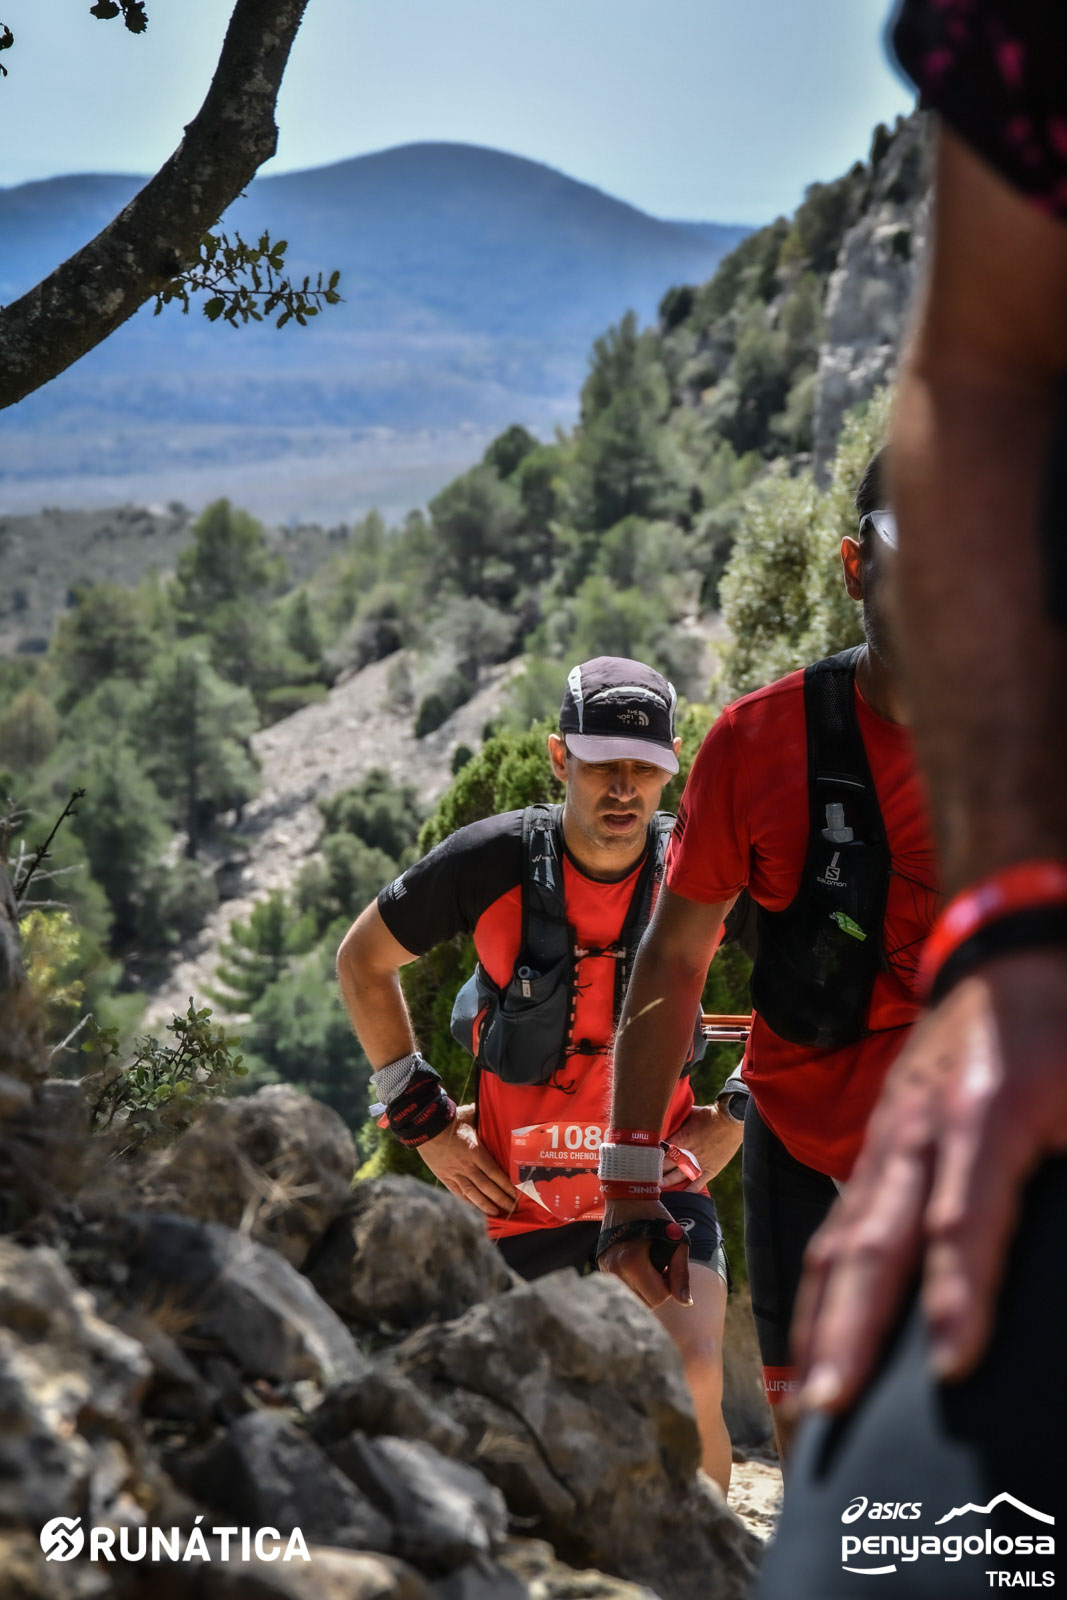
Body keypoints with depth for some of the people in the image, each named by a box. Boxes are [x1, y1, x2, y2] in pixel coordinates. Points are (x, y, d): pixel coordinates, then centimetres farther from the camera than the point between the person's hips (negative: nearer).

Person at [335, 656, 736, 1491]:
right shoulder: (493, 859, -13)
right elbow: (363, 960, 3)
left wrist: (732, 1119, -3)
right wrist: (424, 1117, -1)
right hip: (523, 1195, 1)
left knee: (694, 1380, -23)